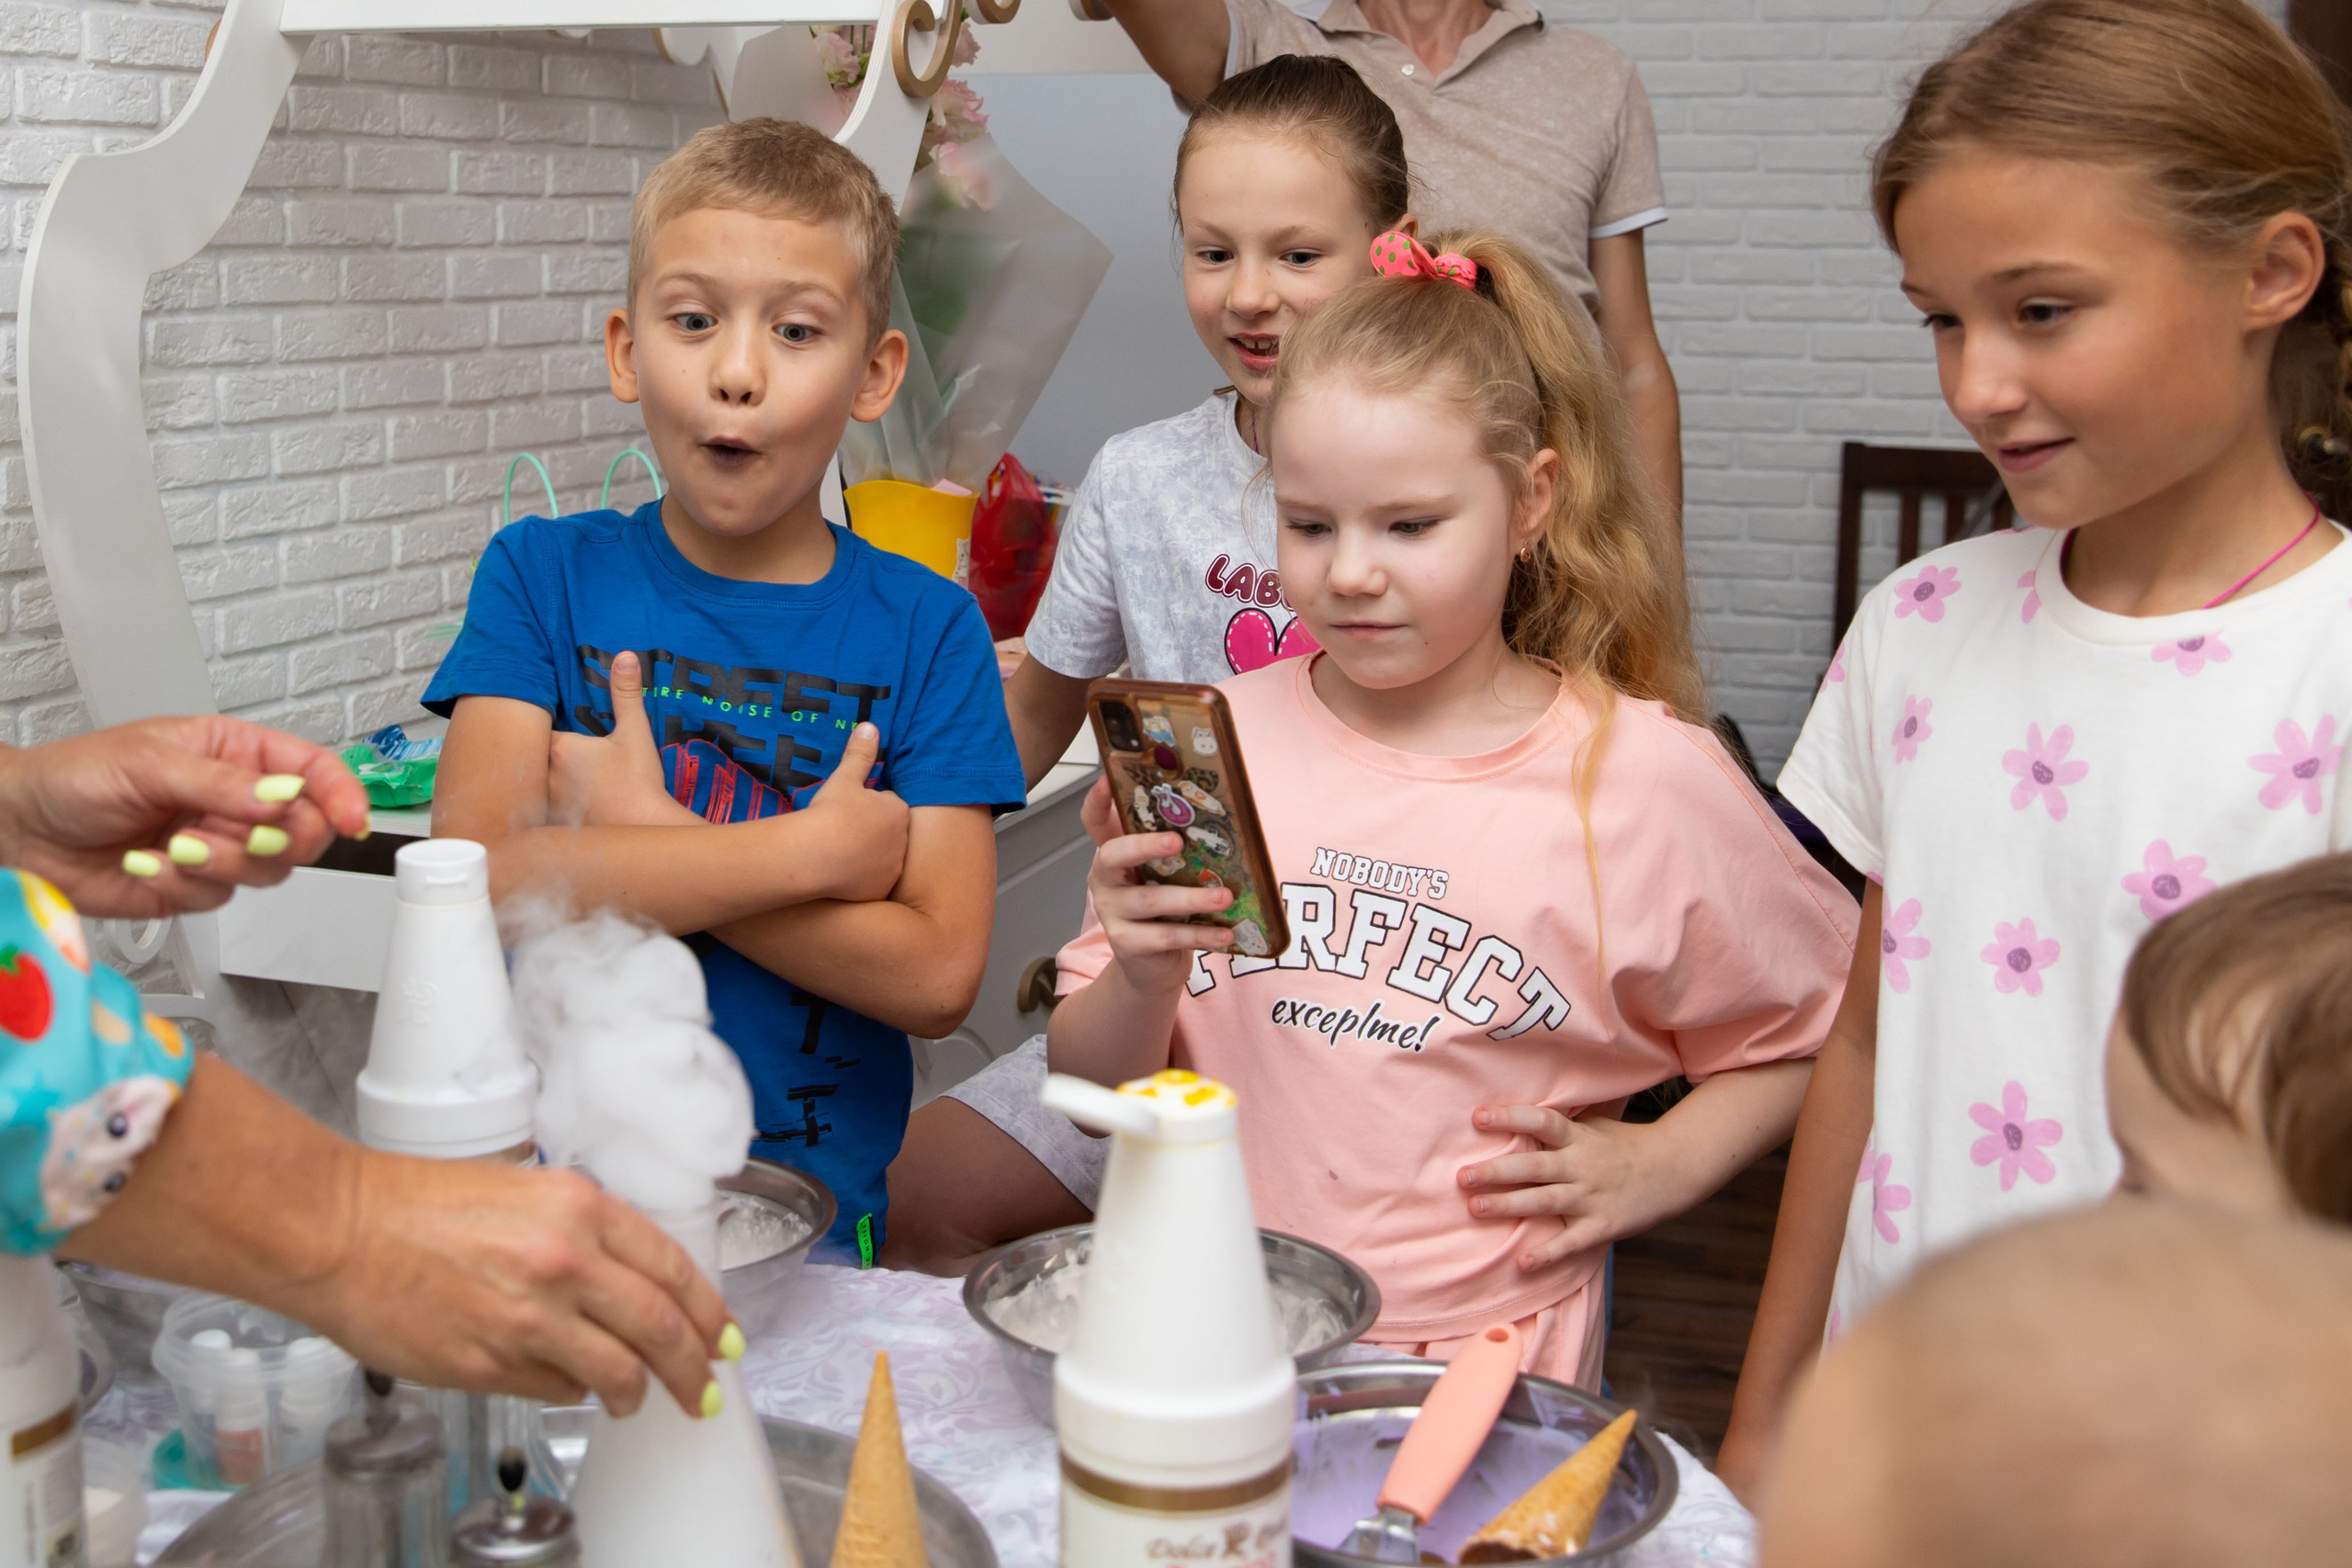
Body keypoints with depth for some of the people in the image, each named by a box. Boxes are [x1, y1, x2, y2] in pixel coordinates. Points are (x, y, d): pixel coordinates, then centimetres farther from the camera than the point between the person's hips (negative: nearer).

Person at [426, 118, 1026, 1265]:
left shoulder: (924, 628, 3)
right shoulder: (541, 575, 5)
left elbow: (937, 975, -6)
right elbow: (475, 880, -9)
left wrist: (638, 840, -9)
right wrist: (816, 849, -10)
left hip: (811, 1214, 0)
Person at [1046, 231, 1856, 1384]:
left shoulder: (1650, 778, -1)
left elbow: (1821, 1027, 14)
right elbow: (1092, 1093, 9)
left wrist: (1658, 1165, 0)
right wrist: (1141, 983, -11)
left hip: (1482, 1355, -2)